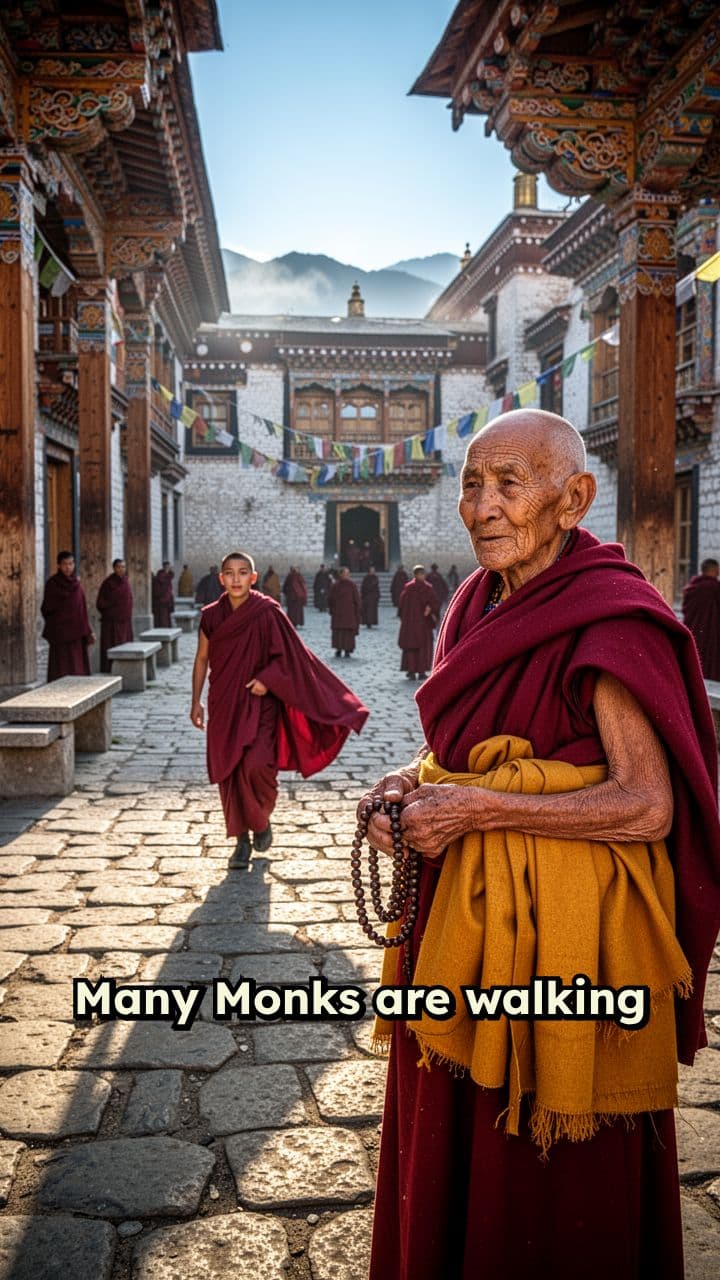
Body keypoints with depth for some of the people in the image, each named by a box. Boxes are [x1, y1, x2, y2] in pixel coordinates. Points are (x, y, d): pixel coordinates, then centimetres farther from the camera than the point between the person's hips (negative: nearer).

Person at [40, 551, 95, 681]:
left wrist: (89, 631, 9)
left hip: (76, 630, 4)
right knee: (61, 668, -6)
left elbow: (82, 608, 9)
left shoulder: (76, 583, 6)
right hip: (59, 630, -4)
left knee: (78, 665, 4)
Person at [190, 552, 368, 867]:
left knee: (256, 765, -17)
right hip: (224, 705, 3)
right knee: (228, 772, 3)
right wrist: (196, 701, 9)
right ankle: (243, 840, 18)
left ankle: (262, 820, 13)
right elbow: (202, 659, 11)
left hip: (258, 703, -3)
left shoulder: (268, 613, -7)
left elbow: (288, 655, -1)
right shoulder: (211, 616, 2)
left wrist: (267, 679, -16)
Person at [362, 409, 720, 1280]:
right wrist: (411, 784, -4)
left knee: (548, 1168, 11)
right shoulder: (481, 602, 7)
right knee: (455, 1128, 21)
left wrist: (479, 808, -22)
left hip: (564, 921, -7)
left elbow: (648, 807, -22)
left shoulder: (609, 620, -17)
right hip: (465, 907, 8)